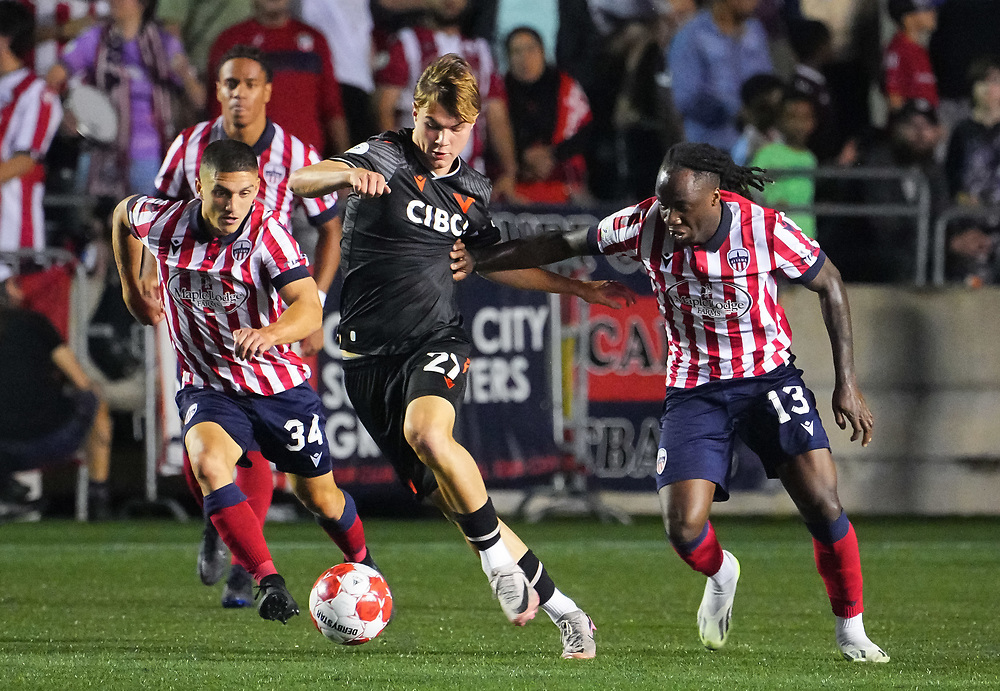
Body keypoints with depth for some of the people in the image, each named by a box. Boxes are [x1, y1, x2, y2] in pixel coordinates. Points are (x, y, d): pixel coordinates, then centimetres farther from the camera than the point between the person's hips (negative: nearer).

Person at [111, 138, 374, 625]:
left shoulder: (267, 232, -22)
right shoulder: (162, 221, -13)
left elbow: (308, 308, -33)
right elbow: (123, 213, 13)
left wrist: (270, 333, -54)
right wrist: (132, 292, 18)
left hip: (279, 385, -1)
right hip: (207, 388, 1)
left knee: (320, 498, 13)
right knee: (208, 464, -31)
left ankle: (362, 564, 45)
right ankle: (268, 581, -33)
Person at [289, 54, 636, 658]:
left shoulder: (473, 190, 10)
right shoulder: (385, 158, -6)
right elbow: (298, 182, -23)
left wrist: (581, 288, 31)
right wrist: (346, 175, -45)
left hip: (436, 342, 1)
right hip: (370, 356, -1)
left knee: (426, 432, -34)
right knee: (448, 496, -3)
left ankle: (499, 560, -20)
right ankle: (560, 609, 7)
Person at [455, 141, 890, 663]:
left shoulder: (766, 230, -20)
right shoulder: (646, 225, -15)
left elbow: (829, 285, -5)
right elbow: (563, 245, -1)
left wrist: (847, 383, -5)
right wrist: (477, 259, -6)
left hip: (768, 376, -2)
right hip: (694, 390, 2)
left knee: (822, 503, -16)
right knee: (683, 529, -12)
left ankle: (850, 630, 4)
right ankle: (721, 575, 27)